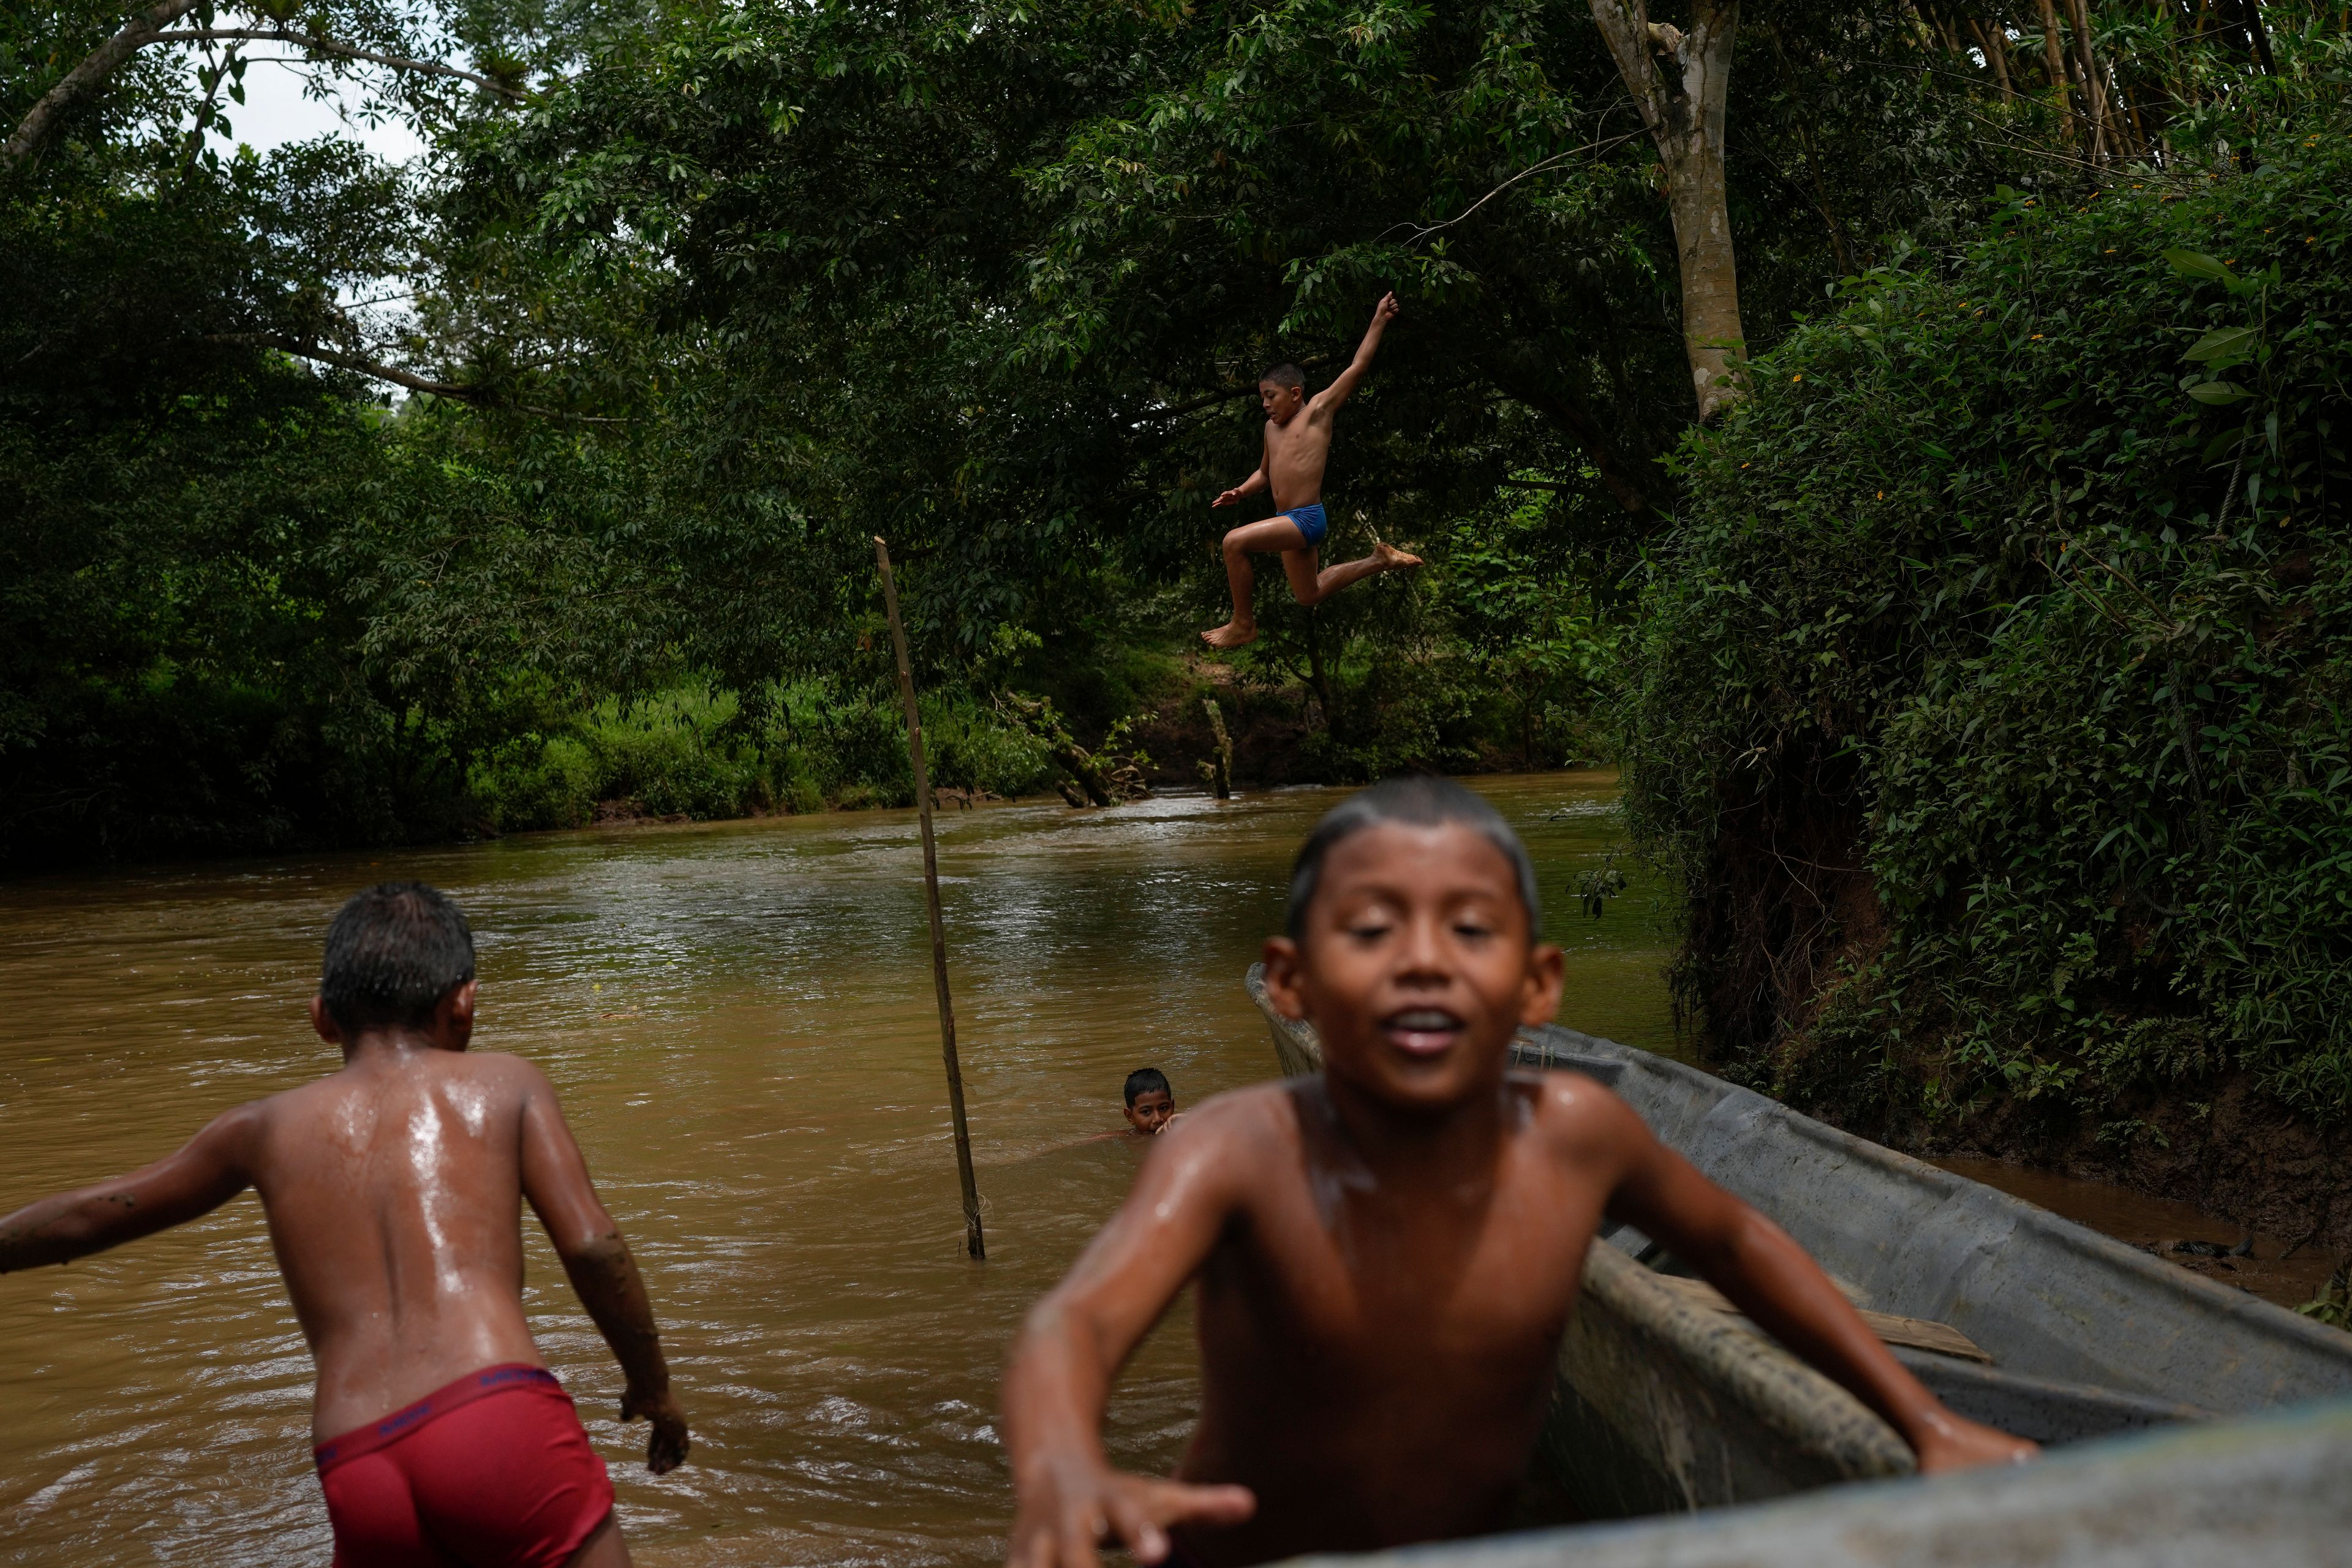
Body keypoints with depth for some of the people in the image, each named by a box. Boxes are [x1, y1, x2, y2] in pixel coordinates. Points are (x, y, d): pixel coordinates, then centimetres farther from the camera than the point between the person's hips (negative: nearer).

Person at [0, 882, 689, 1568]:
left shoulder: (267, 1128, 20)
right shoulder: (507, 1085, 12)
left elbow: (87, 1217, 31)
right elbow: (591, 1246, 2)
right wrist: (653, 1384, 16)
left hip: (357, 1473, 3)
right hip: (502, 1425, -3)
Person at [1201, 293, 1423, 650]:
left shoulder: (1317, 412, -4)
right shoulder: (1272, 428, 16)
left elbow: (1358, 366, -6)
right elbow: (1265, 473, 29)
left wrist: (1379, 319, -4)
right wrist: (1241, 491, 10)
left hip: (1307, 518, -9)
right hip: (1290, 523, 9)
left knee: (1235, 542, -25)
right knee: (1310, 595, 22)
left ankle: (1244, 624, -12)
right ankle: (1379, 560, 32)